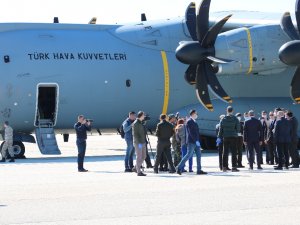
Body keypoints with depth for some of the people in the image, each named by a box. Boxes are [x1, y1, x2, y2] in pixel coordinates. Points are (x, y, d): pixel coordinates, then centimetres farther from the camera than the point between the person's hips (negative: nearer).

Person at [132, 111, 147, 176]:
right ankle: (139, 172, -2)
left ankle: (136, 167, 24)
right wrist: (139, 143, -21)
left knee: (143, 156, 11)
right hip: (138, 143, -9)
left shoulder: (141, 123, 15)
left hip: (143, 142, 9)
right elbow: (135, 134, -17)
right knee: (139, 157, -5)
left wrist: (144, 141, 19)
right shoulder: (135, 123, -12)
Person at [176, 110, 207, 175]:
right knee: (189, 155, -10)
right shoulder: (189, 121, -10)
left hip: (196, 141, 9)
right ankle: (179, 168, -5)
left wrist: (198, 141, 13)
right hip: (191, 142, -9)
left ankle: (199, 170, 5)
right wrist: (196, 141, -22)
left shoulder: (194, 122, 18)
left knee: (199, 155, 4)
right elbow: (191, 132, -18)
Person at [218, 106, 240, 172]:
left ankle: (224, 167, 6)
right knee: (233, 152, 0)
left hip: (225, 138, 2)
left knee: (225, 153, 6)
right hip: (233, 137, -2)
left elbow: (220, 130, 2)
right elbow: (238, 129, -3)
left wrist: (219, 137, 6)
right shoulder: (235, 119, -5)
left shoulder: (223, 119, 2)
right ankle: (234, 167, -4)